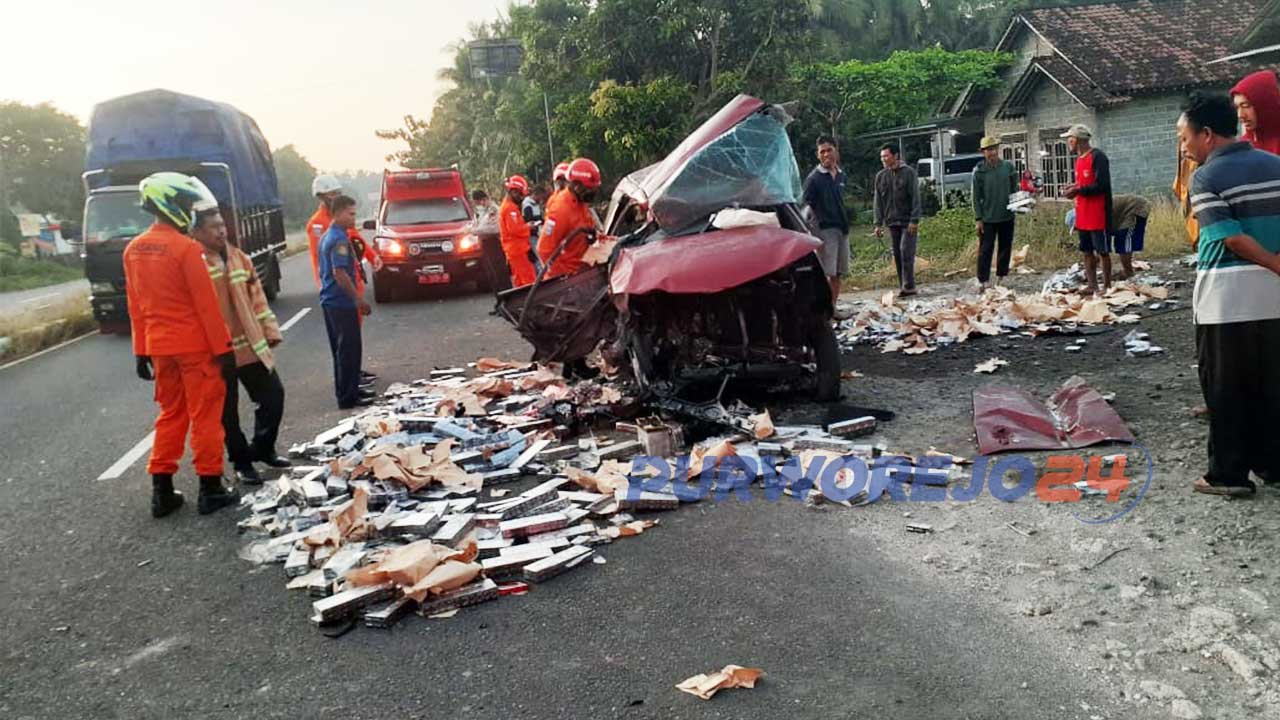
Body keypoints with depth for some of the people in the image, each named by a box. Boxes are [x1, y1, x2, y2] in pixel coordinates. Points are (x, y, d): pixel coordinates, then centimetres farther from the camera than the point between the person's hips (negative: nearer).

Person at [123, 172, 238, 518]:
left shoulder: (134, 250, 8)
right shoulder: (186, 247, -15)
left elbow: (135, 306, 12)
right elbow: (206, 303, -15)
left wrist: (141, 351, 16)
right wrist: (223, 346, -10)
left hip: (159, 346, 7)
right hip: (195, 345, -7)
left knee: (170, 415, 15)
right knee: (205, 416, 2)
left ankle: (162, 491, 16)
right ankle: (210, 489, 7)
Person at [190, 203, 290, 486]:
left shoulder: (239, 258, 10)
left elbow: (257, 296, 15)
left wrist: (270, 330, 12)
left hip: (251, 346, 5)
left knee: (273, 395, 9)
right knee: (227, 411, 5)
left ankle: (263, 450, 28)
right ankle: (242, 462, 21)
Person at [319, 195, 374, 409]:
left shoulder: (326, 237, 15)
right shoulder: (339, 239, -16)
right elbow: (340, 273, -23)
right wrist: (360, 299, -19)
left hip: (329, 301, 10)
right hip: (342, 303, -10)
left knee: (340, 349, 16)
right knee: (349, 350, -4)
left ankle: (345, 391, 24)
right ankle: (348, 397, 0)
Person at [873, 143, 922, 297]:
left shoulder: (908, 173, -5)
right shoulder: (881, 176, 9)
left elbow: (915, 197, -8)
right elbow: (878, 201, 10)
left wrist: (914, 220, -15)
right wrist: (878, 223, 4)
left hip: (908, 221, -5)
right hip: (892, 222, 5)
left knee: (906, 252, -12)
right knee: (897, 255, 6)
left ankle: (908, 286, -9)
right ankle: (904, 286, 12)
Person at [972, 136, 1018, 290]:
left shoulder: (1008, 166, 3)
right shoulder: (979, 171, -5)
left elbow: (1015, 189, 11)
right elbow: (976, 196, -3)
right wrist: (978, 218, -6)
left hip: (1007, 216, 3)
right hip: (987, 218, -3)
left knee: (1005, 248, 11)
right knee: (985, 250, -1)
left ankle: (1001, 277, 23)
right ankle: (983, 280, 4)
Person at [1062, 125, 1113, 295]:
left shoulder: (1098, 157, -13)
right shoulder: (1079, 160, 14)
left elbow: (1102, 185, -20)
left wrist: (1078, 190, -18)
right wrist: (1074, 187, 3)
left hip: (1097, 215, -8)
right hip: (1082, 216, 8)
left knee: (1102, 251, 0)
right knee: (1087, 251, 10)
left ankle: (1107, 286, 7)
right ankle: (1092, 286, 15)